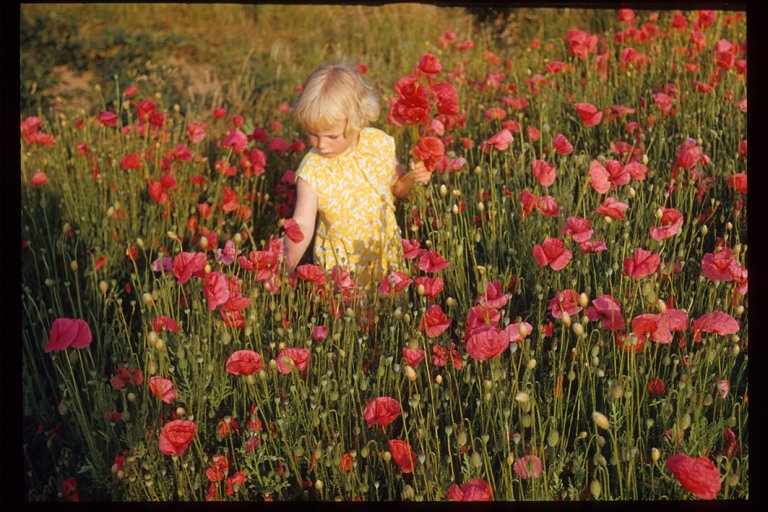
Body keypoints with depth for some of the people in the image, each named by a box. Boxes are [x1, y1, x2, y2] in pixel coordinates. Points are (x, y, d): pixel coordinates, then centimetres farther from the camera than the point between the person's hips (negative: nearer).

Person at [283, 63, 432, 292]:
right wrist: (286, 266, -34)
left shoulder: (380, 144, -9)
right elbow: (302, 225, -19)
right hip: (341, 264, -2)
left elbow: (396, 187, 8)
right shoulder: (312, 170, -18)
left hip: (387, 253, 3)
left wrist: (413, 178, -14)